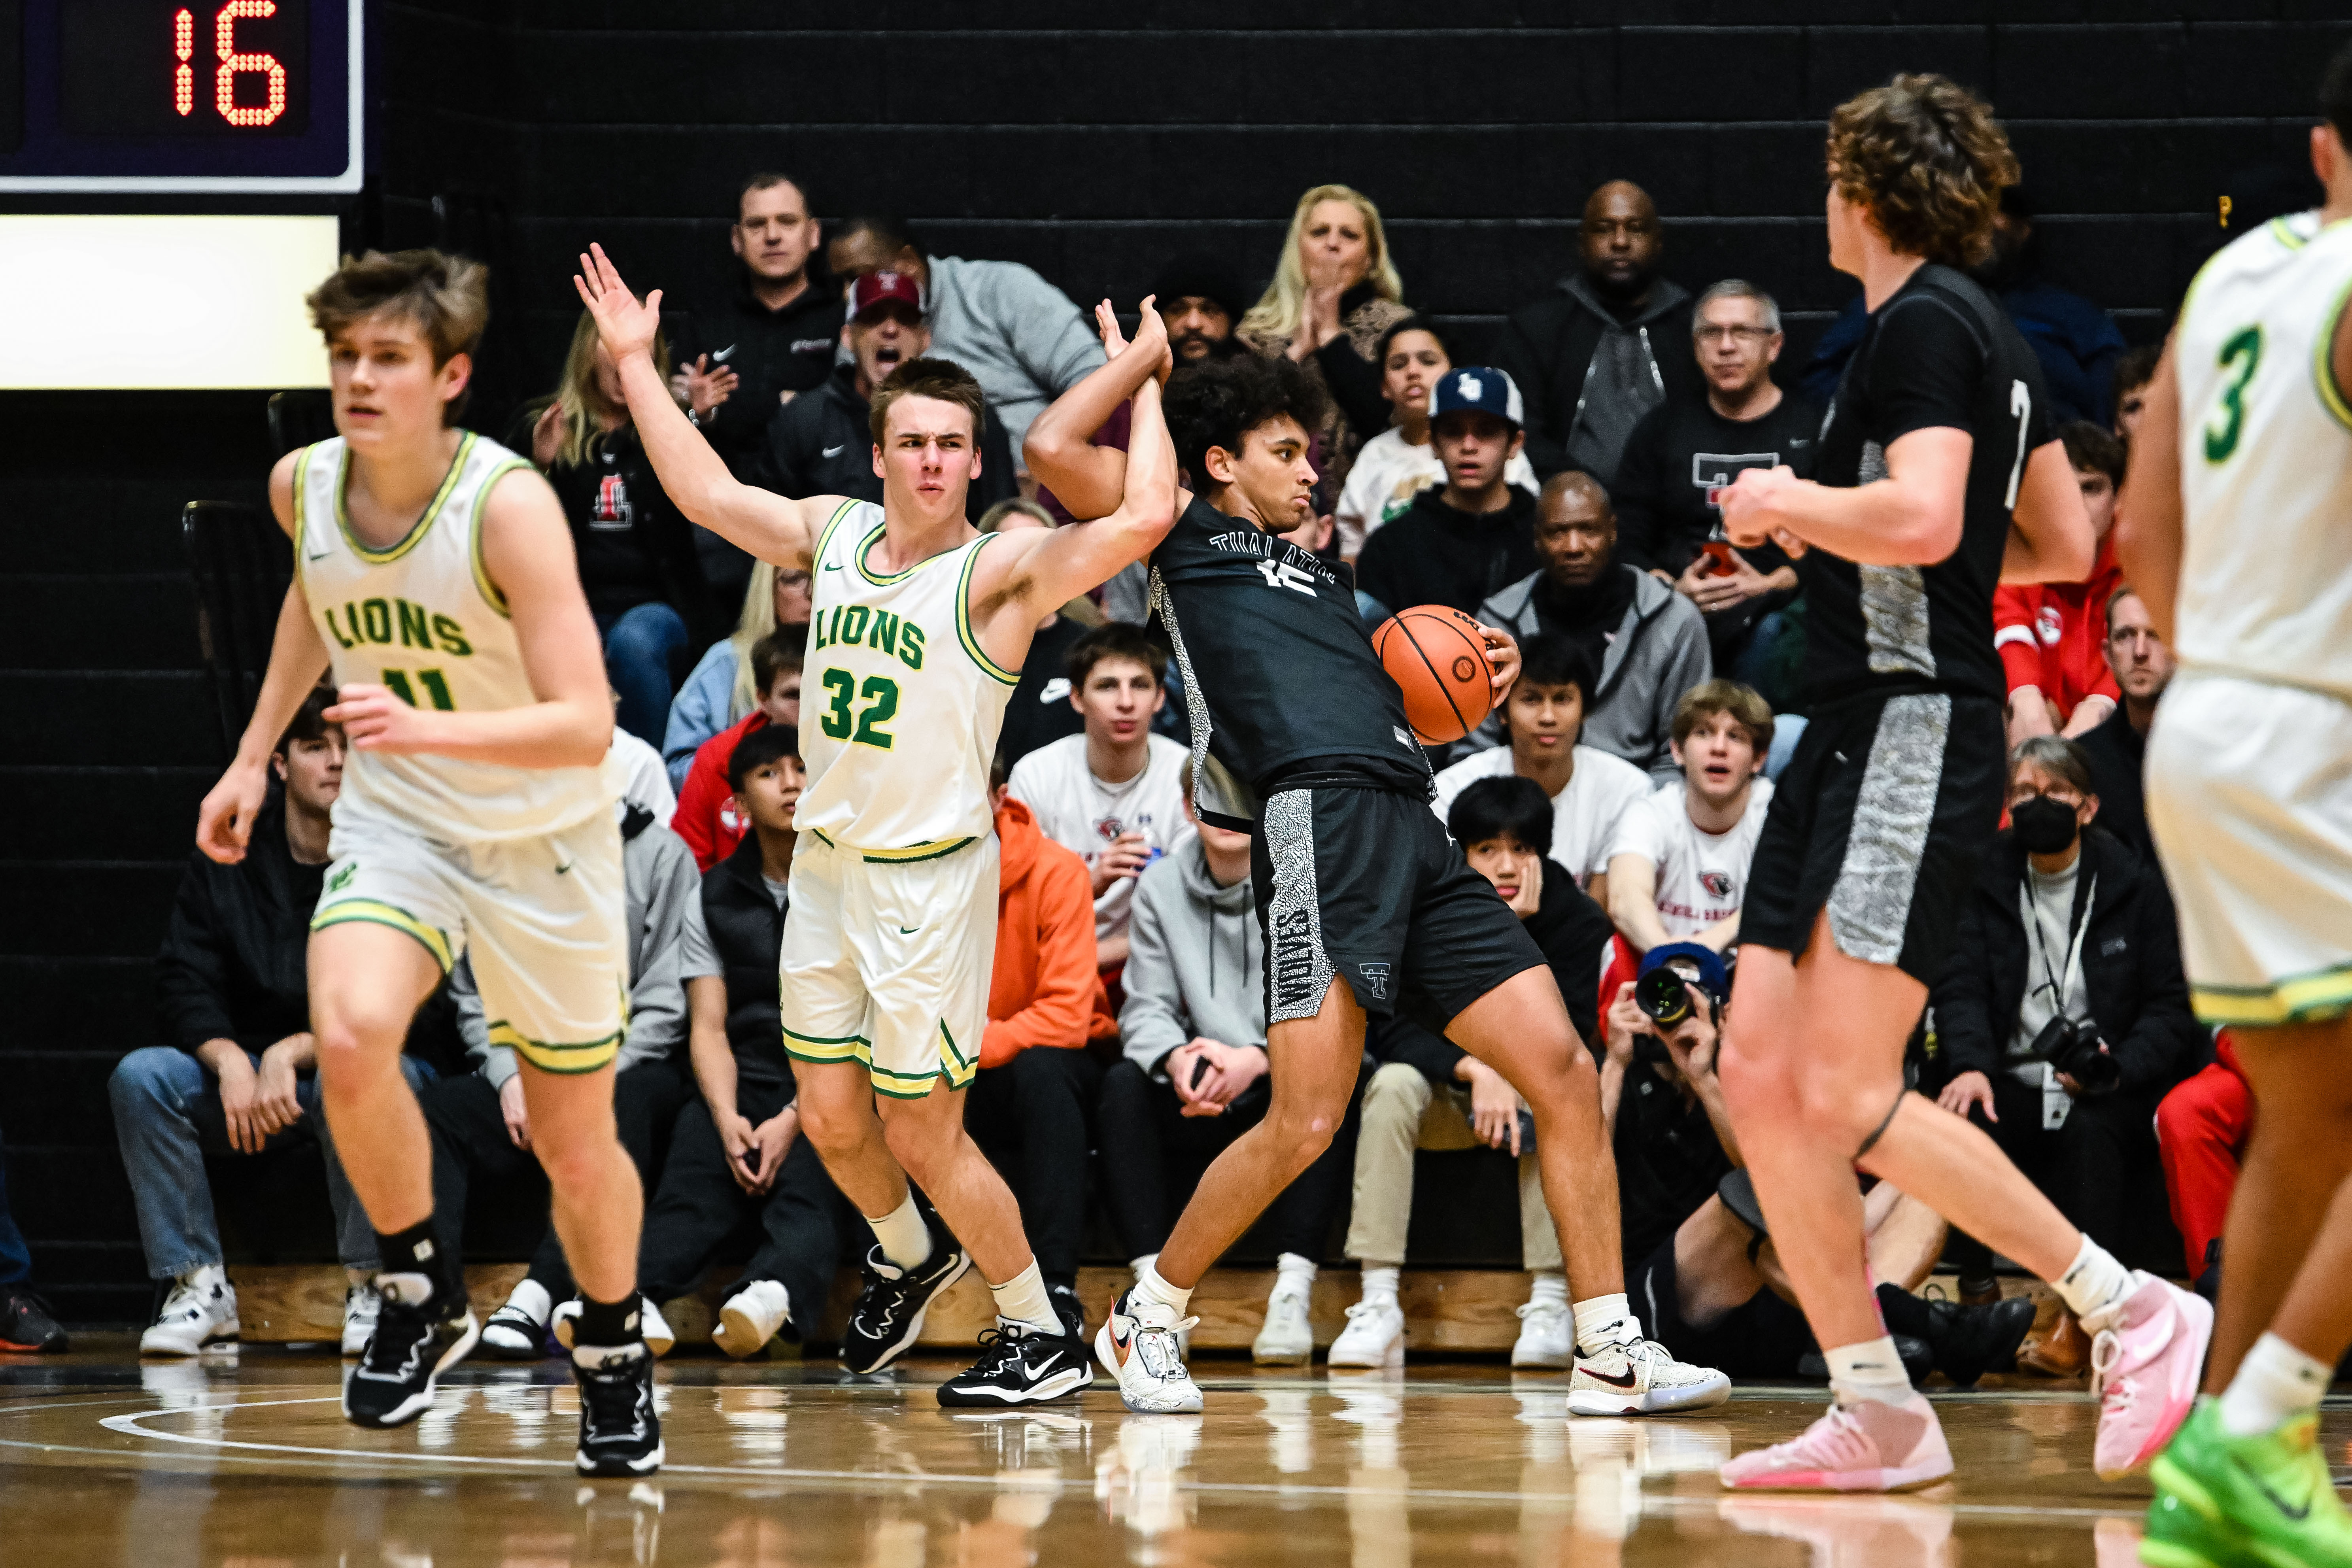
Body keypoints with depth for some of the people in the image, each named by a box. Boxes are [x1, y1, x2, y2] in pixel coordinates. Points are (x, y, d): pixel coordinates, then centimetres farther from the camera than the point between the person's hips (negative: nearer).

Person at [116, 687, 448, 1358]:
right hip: (252, 1068, 4)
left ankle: (369, 1285, -23)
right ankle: (196, 1283, -16)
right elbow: (183, 989, -1)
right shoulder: (225, 863, 4)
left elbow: (421, 1014, -14)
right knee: (140, 1076, -21)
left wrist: (296, 1051, -23)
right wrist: (230, 1060, -23)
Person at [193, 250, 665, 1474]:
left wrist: (428, 730, -45)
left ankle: (612, 1353, 37)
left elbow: (584, 725, -31)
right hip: (392, 823, 3)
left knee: (573, 1140, 9)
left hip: (543, 842, -3)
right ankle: (420, 1292, -5)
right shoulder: (302, 487, -9)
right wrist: (253, 755, 17)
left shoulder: (509, 505, -26)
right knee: (349, 1037, -28)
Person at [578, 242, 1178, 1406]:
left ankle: (1042, 1338, 10)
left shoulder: (1001, 572, -12)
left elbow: (1143, 521, -26)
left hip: (931, 876, -6)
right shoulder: (832, 534, 5)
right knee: (831, 1120, 11)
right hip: (826, 863, 6)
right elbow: (707, 494, 16)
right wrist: (636, 366, 16)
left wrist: (1143, 388, -17)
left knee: (922, 1137, -5)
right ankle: (908, 1255, 41)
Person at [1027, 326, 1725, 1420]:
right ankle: (1147, 1319, 6)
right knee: (1307, 1122, -14)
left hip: (1412, 830, 8)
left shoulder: (1316, 574, 34)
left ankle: (1612, 1354, -1)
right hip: (1320, 821, -8)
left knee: (1563, 1071, -3)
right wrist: (1143, 353, 14)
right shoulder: (1191, 537, 13)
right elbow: (1054, 449, 2)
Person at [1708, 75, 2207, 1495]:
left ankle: (2136, 1311, -10)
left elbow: (1925, 517, -26)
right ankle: (1877, 1416, 5)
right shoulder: (1991, 335, 18)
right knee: (1761, 1074, 4)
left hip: (1916, 731, -10)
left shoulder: (1927, 325, -11)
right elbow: (2064, 547, 25)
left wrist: (1795, 502, -8)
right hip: (1858, 733, 10)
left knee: (1844, 1097, -16)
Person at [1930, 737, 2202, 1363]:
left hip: (2110, 1097, -2)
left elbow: (2172, 1009, 3)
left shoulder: (2134, 889, 8)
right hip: (2016, 1089, 2)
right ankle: (1977, 1305, -21)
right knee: (1964, 1122, -31)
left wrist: (2117, 1068, -17)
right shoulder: (1988, 884, 12)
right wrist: (1971, 1065, -22)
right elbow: (1961, 989, 0)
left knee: (2091, 1131, -36)